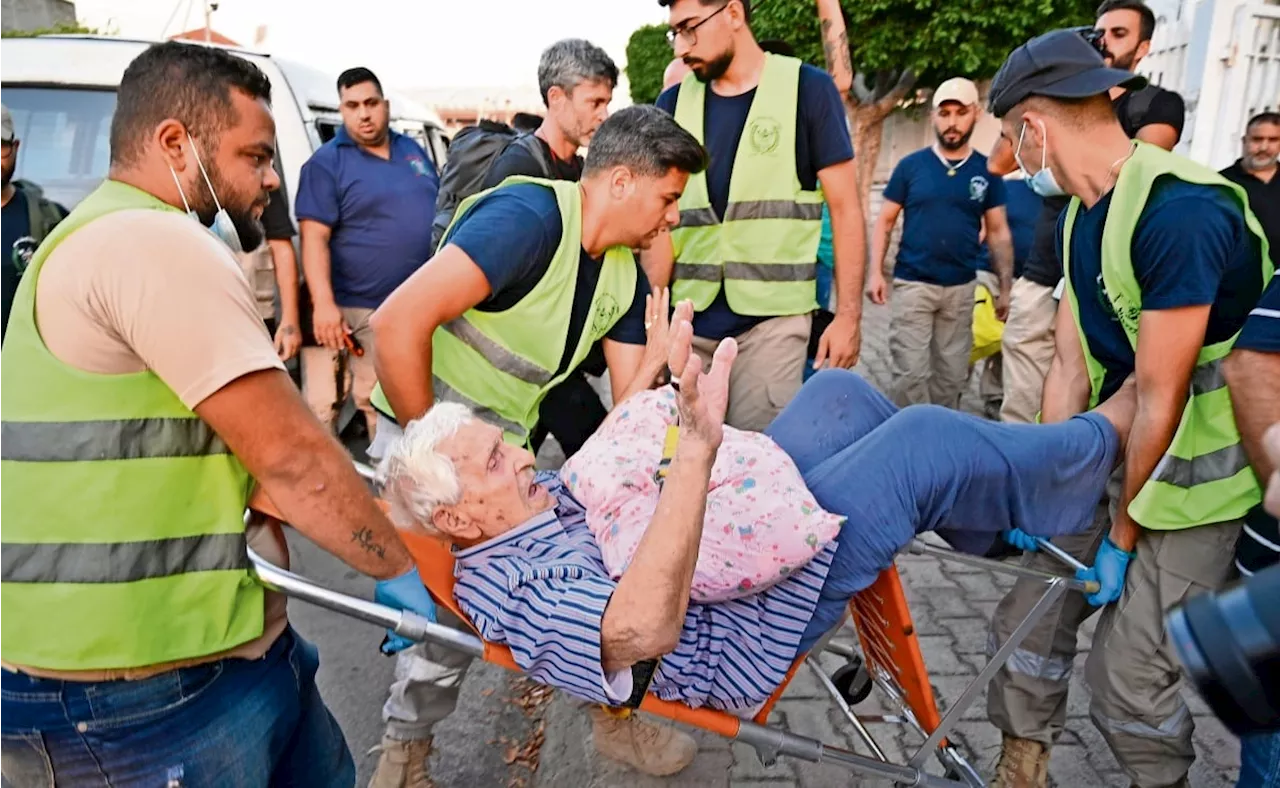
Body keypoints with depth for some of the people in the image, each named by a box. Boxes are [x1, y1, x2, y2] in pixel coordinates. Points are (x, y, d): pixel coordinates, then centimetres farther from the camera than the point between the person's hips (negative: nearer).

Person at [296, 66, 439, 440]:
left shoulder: (413, 150, 11)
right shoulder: (326, 163, -7)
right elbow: (314, 237, -14)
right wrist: (324, 303, -25)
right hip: (357, 311, -5)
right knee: (377, 405, -3)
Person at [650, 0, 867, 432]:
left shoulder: (807, 89, -1)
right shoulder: (673, 102, 9)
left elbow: (845, 207, -2)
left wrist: (848, 314, -8)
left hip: (772, 317, -3)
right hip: (689, 319, 4)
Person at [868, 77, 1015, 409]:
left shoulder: (986, 172, 5)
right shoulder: (910, 166, -1)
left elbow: (999, 233, 8)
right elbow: (884, 222, 2)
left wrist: (1005, 288, 2)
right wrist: (876, 272, -10)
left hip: (961, 288, 2)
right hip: (912, 284, -2)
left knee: (952, 374, 10)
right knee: (911, 372, -4)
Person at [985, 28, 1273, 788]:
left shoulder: (1181, 211, -25)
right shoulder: (1082, 216, 4)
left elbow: (1160, 398, -22)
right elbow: (1072, 369, 3)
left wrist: (1122, 536, -13)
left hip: (1189, 484, -8)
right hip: (1112, 461, 8)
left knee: (1131, 672, -3)